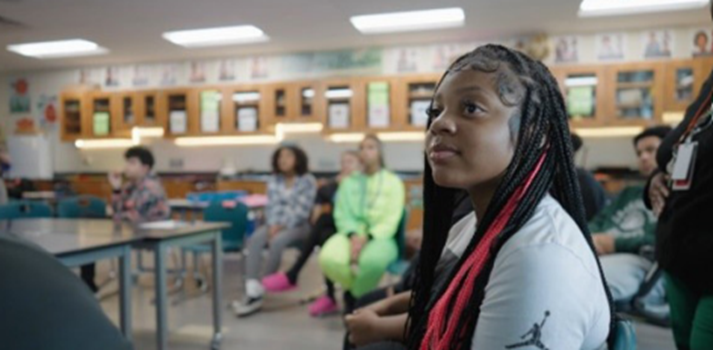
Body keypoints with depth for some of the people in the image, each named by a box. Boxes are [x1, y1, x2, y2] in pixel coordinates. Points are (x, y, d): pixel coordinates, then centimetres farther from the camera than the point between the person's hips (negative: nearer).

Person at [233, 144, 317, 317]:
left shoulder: (308, 181, -3)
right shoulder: (274, 181, 12)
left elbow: (302, 210, -12)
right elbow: (272, 206, 5)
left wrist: (283, 227, -19)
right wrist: (273, 225, -14)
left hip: (299, 225, -4)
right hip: (277, 224, 5)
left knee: (277, 241, -34)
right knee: (255, 239, -26)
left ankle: (261, 291, -24)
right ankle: (252, 292, -34)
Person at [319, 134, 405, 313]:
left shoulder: (393, 181, 7)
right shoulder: (349, 182, 17)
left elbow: (391, 220, -3)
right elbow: (341, 214, 6)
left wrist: (367, 237, -20)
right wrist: (352, 235, -16)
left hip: (380, 237, -2)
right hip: (352, 235, 3)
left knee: (373, 259, -40)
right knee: (328, 258, -32)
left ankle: (356, 298, -10)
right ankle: (355, 290, -2)